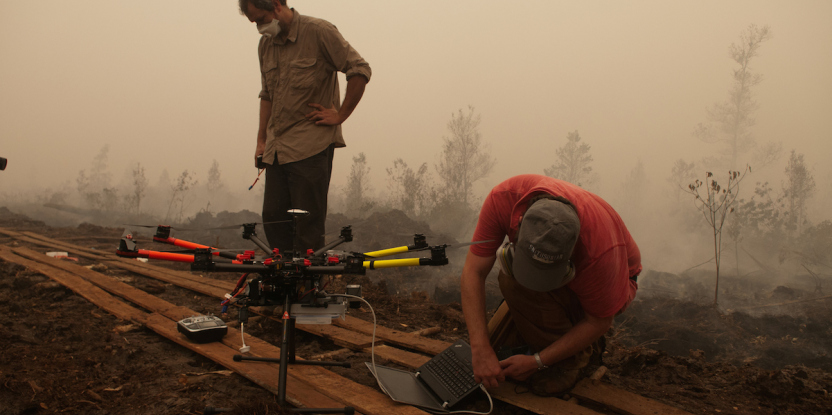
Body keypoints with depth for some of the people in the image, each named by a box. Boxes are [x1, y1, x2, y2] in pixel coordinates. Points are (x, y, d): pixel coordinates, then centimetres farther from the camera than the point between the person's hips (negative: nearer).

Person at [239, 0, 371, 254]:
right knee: (273, 217, 5)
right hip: (276, 148, 7)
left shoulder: (318, 31, -6)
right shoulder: (265, 45, 14)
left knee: (308, 223, -4)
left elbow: (360, 70, -8)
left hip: (311, 145, -6)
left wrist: (340, 115, -8)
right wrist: (261, 140, 18)